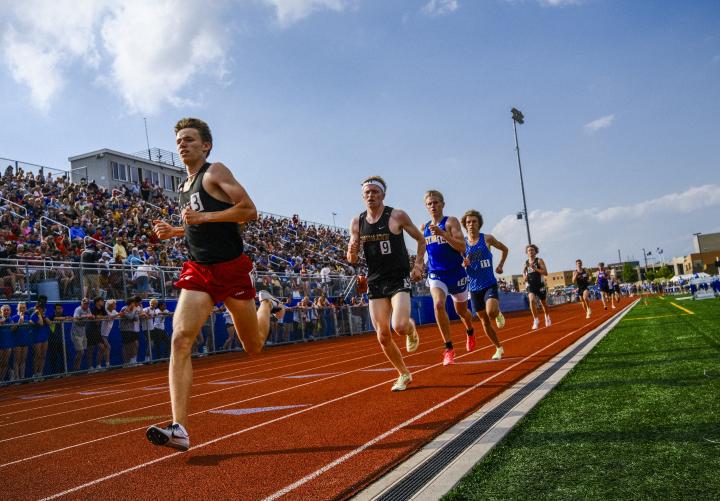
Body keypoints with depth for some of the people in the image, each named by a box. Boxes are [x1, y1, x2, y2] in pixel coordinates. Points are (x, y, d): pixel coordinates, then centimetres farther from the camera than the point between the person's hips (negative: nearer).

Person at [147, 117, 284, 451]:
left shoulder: (215, 172, -5)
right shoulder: (185, 185, 17)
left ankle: (266, 304, 44)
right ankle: (179, 429, -18)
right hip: (198, 271, 5)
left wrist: (202, 217, -21)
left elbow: (249, 211, -15)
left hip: (231, 268, -5)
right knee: (180, 339, -16)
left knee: (254, 346, 10)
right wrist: (173, 231, 11)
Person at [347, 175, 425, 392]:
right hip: (375, 282, 4)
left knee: (400, 326, -22)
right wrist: (352, 254, -15)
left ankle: (411, 328, 17)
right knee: (383, 336, 3)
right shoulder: (357, 222, 4)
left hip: (399, 279, -4)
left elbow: (421, 239, 6)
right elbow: (352, 260, 8)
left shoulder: (397, 216, -6)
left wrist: (418, 265, -5)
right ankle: (404, 374, 24)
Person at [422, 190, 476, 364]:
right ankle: (449, 348, -17)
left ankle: (470, 332, 52)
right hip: (436, 275, 2)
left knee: (461, 311, 16)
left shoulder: (451, 222, -8)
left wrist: (442, 233, -29)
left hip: (456, 273, -2)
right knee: (438, 305, -25)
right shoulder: (424, 227, 6)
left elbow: (462, 247, -20)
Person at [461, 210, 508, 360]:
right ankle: (499, 348, 28)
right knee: (484, 321, 9)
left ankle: (498, 313, 10)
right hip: (474, 287, 3)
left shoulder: (487, 238, -3)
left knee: (491, 312, -27)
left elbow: (504, 249, 14)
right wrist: (463, 264, -16)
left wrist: (500, 265, 4)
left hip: (490, 284, -2)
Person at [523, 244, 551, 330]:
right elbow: (524, 272, 23)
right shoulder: (526, 262, 7)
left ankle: (547, 316, 42)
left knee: (543, 302, 14)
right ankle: (536, 320, -16)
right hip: (530, 285, 2)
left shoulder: (539, 261, -5)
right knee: (532, 300, -23)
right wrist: (525, 276, 0)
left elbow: (545, 272, -13)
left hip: (540, 284, -2)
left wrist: (535, 268, -25)